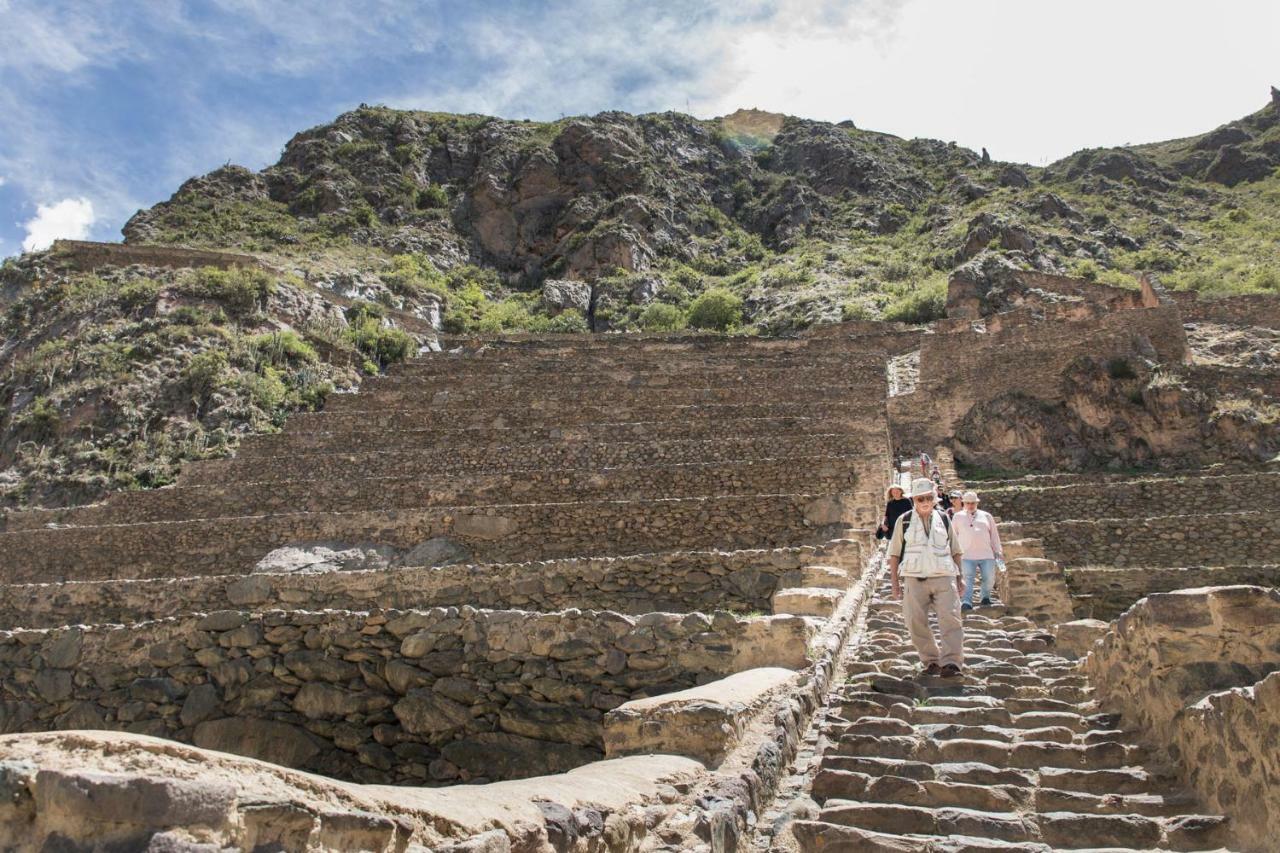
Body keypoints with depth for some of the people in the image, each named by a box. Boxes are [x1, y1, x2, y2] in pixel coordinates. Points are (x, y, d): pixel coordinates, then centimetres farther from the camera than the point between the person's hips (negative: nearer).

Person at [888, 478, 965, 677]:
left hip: (944, 578, 1)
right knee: (916, 623, -1)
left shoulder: (944, 519, 10)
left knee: (950, 619, -12)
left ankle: (951, 663, -14)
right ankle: (931, 661, 11)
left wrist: (959, 577, 15)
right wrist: (895, 582, 3)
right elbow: (894, 554, 7)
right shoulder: (904, 521, 5)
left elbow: (955, 550, 19)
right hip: (914, 579, 0)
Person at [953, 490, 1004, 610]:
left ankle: (985, 597, 23)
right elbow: (953, 535, 16)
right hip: (967, 555, -2)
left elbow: (994, 534, 18)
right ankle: (966, 602, -19)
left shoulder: (986, 516, 16)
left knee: (989, 578, 0)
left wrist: (998, 551, 12)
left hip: (986, 555, 2)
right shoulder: (958, 517, 13)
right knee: (967, 579, -13)